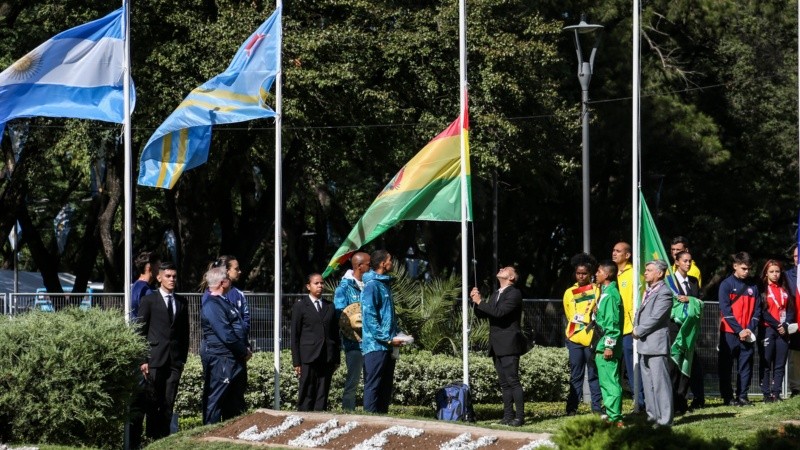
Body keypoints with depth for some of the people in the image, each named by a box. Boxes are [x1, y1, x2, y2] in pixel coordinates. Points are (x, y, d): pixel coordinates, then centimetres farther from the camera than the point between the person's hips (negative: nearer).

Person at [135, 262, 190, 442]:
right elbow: (140, 331, 0)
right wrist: (142, 359, -7)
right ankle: (152, 436, 3)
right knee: (154, 401, -3)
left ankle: (164, 435, 5)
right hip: (154, 359, -3)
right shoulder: (149, 300, 2)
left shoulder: (182, 302, 14)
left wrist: (183, 358, 9)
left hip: (175, 360, 3)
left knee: (169, 402, 1)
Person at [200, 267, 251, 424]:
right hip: (220, 360, -10)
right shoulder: (212, 305, -17)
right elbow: (226, 335, -21)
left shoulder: (223, 302, 15)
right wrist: (244, 351, -11)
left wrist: (245, 349, 6)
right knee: (215, 400, -4)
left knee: (235, 404, 15)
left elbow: (238, 327, 19)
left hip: (234, 359, 10)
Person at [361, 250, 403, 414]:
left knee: (386, 387, 11)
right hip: (375, 345, -9)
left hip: (387, 346, 9)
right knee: (373, 386, -7)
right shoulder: (372, 285, -11)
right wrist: (388, 339, -18)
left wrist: (396, 335, 8)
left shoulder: (385, 284, 18)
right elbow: (369, 316, -17)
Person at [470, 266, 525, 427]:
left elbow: (499, 311, -21)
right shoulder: (496, 294, 19)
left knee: (512, 380, -11)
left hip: (508, 344, -8)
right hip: (497, 346, 8)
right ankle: (508, 415, 10)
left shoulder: (514, 294, -8)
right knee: (504, 383, 8)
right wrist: (475, 301, 2)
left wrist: (480, 301, -13)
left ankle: (519, 416, -12)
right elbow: (482, 314, 19)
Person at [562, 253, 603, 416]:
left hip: (592, 338, -2)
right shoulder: (569, 293, 12)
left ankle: (597, 407, 4)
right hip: (575, 339, 2)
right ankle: (572, 407, 5)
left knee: (594, 373, 0)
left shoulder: (597, 290, 3)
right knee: (575, 375, 4)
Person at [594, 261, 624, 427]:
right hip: (602, 345, 10)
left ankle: (615, 418, -10)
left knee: (610, 382, -10)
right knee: (606, 382, 14)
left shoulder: (610, 295, -15)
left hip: (607, 346, -10)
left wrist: (609, 346, -20)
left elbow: (613, 323, -19)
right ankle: (611, 415, 19)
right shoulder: (605, 292, 15)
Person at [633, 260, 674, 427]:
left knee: (660, 383, -8)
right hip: (644, 344, 10)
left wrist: (638, 331, -9)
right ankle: (652, 416, 21)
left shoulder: (664, 293, -12)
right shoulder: (648, 291, 18)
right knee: (648, 383, 13)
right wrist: (636, 329, 2)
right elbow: (640, 312, 21)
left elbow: (655, 318, -18)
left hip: (657, 344, -10)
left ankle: (664, 419, -7)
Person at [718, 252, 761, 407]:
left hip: (747, 334, 4)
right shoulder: (726, 285, -2)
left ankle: (742, 396, 8)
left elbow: (757, 310, 8)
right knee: (726, 366, -1)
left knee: (746, 365, 4)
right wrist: (739, 330, -15)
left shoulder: (753, 286, 10)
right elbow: (725, 310, -9)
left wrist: (750, 328, -7)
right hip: (729, 332, -4)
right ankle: (727, 397, 4)